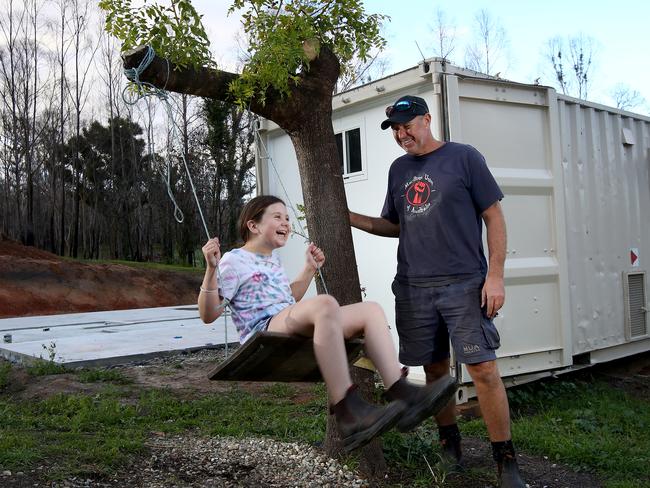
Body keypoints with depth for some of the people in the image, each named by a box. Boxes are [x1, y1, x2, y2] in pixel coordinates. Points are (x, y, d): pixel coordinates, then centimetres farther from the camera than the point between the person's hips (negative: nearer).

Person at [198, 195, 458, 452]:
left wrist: (309, 269, 32)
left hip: (292, 329, 9)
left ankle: (400, 392, -21)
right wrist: (211, 270, -18)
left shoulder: (273, 260, 27)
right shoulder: (234, 260, 2)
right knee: (324, 303, -38)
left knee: (371, 310, -2)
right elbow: (208, 315, -5)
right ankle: (348, 412, -43)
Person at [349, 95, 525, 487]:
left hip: (464, 285, -4)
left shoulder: (464, 157, 0)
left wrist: (495, 275, -9)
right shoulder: (399, 169, 14)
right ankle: (450, 446, 26)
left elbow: (494, 217, -1)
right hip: (413, 288, 5)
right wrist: (351, 218, 6)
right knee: (435, 368, 9)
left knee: (483, 368, -8)